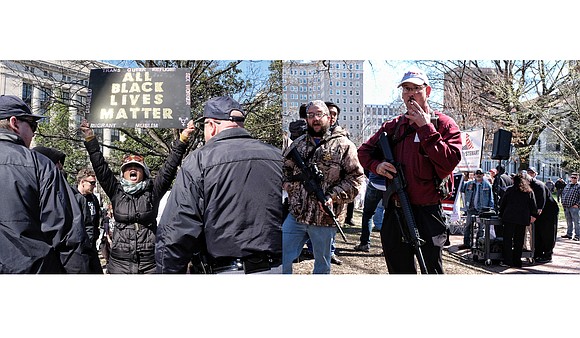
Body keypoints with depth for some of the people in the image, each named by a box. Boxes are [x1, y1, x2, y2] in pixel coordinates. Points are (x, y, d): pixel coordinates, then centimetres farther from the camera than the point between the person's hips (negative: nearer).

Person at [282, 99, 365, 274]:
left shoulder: (343, 145, -4)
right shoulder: (298, 143, 11)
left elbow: (355, 178, -7)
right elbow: (285, 167, 24)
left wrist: (333, 196, -18)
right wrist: (286, 181, 3)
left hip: (325, 219, -4)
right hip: (295, 215, 4)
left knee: (322, 265, 12)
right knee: (281, 259, 5)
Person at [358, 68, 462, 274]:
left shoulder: (444, 124, -4)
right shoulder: (393, 126, 10)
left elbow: (450, 162, -19)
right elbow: (364, 151, 18)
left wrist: (425, 128, -18)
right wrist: (376, 165, -5)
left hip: (428, 212, -5)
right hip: (395, 212, 5)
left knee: (432, 268, 4)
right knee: (398, 269, 17)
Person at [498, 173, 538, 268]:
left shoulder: (510, 190, 5)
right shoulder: (529, 191, 9)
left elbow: (502, 203, 8)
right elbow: (533, 205, 9)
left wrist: (501, 214, 17)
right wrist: (534, 215, 20)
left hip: (509, 218, -2)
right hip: (523, 219, 2)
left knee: (507, 240, 2)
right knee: (519, 241, 8)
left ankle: (507, 261, -1)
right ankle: (517, 262, 10)